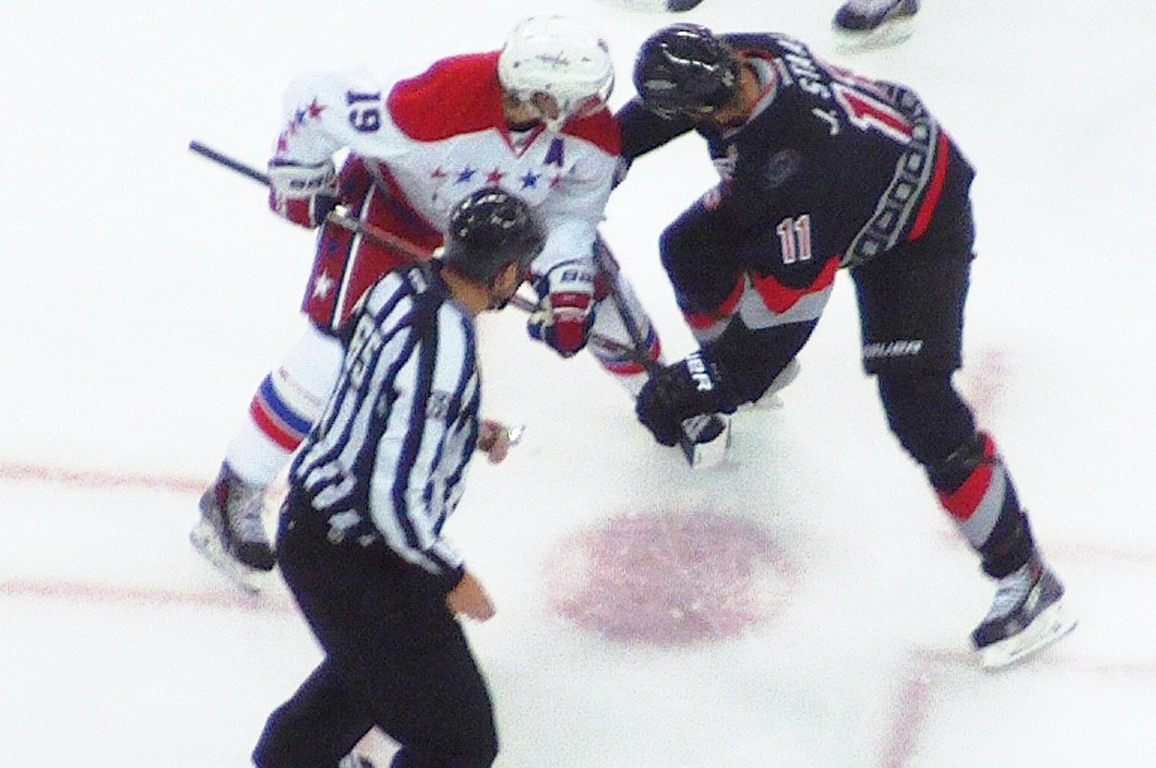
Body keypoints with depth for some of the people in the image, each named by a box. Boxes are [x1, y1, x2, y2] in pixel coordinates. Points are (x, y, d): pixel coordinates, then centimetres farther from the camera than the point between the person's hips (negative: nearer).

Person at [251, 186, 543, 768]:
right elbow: (394, 495, -30)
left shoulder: (403, 283, -4)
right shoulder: (446, 352, -31)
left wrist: (465, 428, 19)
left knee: (373, 655, 38)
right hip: (351, 560, -10)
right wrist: (451, 577, -17)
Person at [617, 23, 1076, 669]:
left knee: (918, 407, -17)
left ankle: (1024, 577, -5)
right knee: (691, 251, 9)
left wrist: (701, 384, -29)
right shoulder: (741, 59, -22)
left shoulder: (793, 160, -44)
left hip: (917, 222, -8)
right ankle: (741, 367, 40)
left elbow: (785, 304, -37)